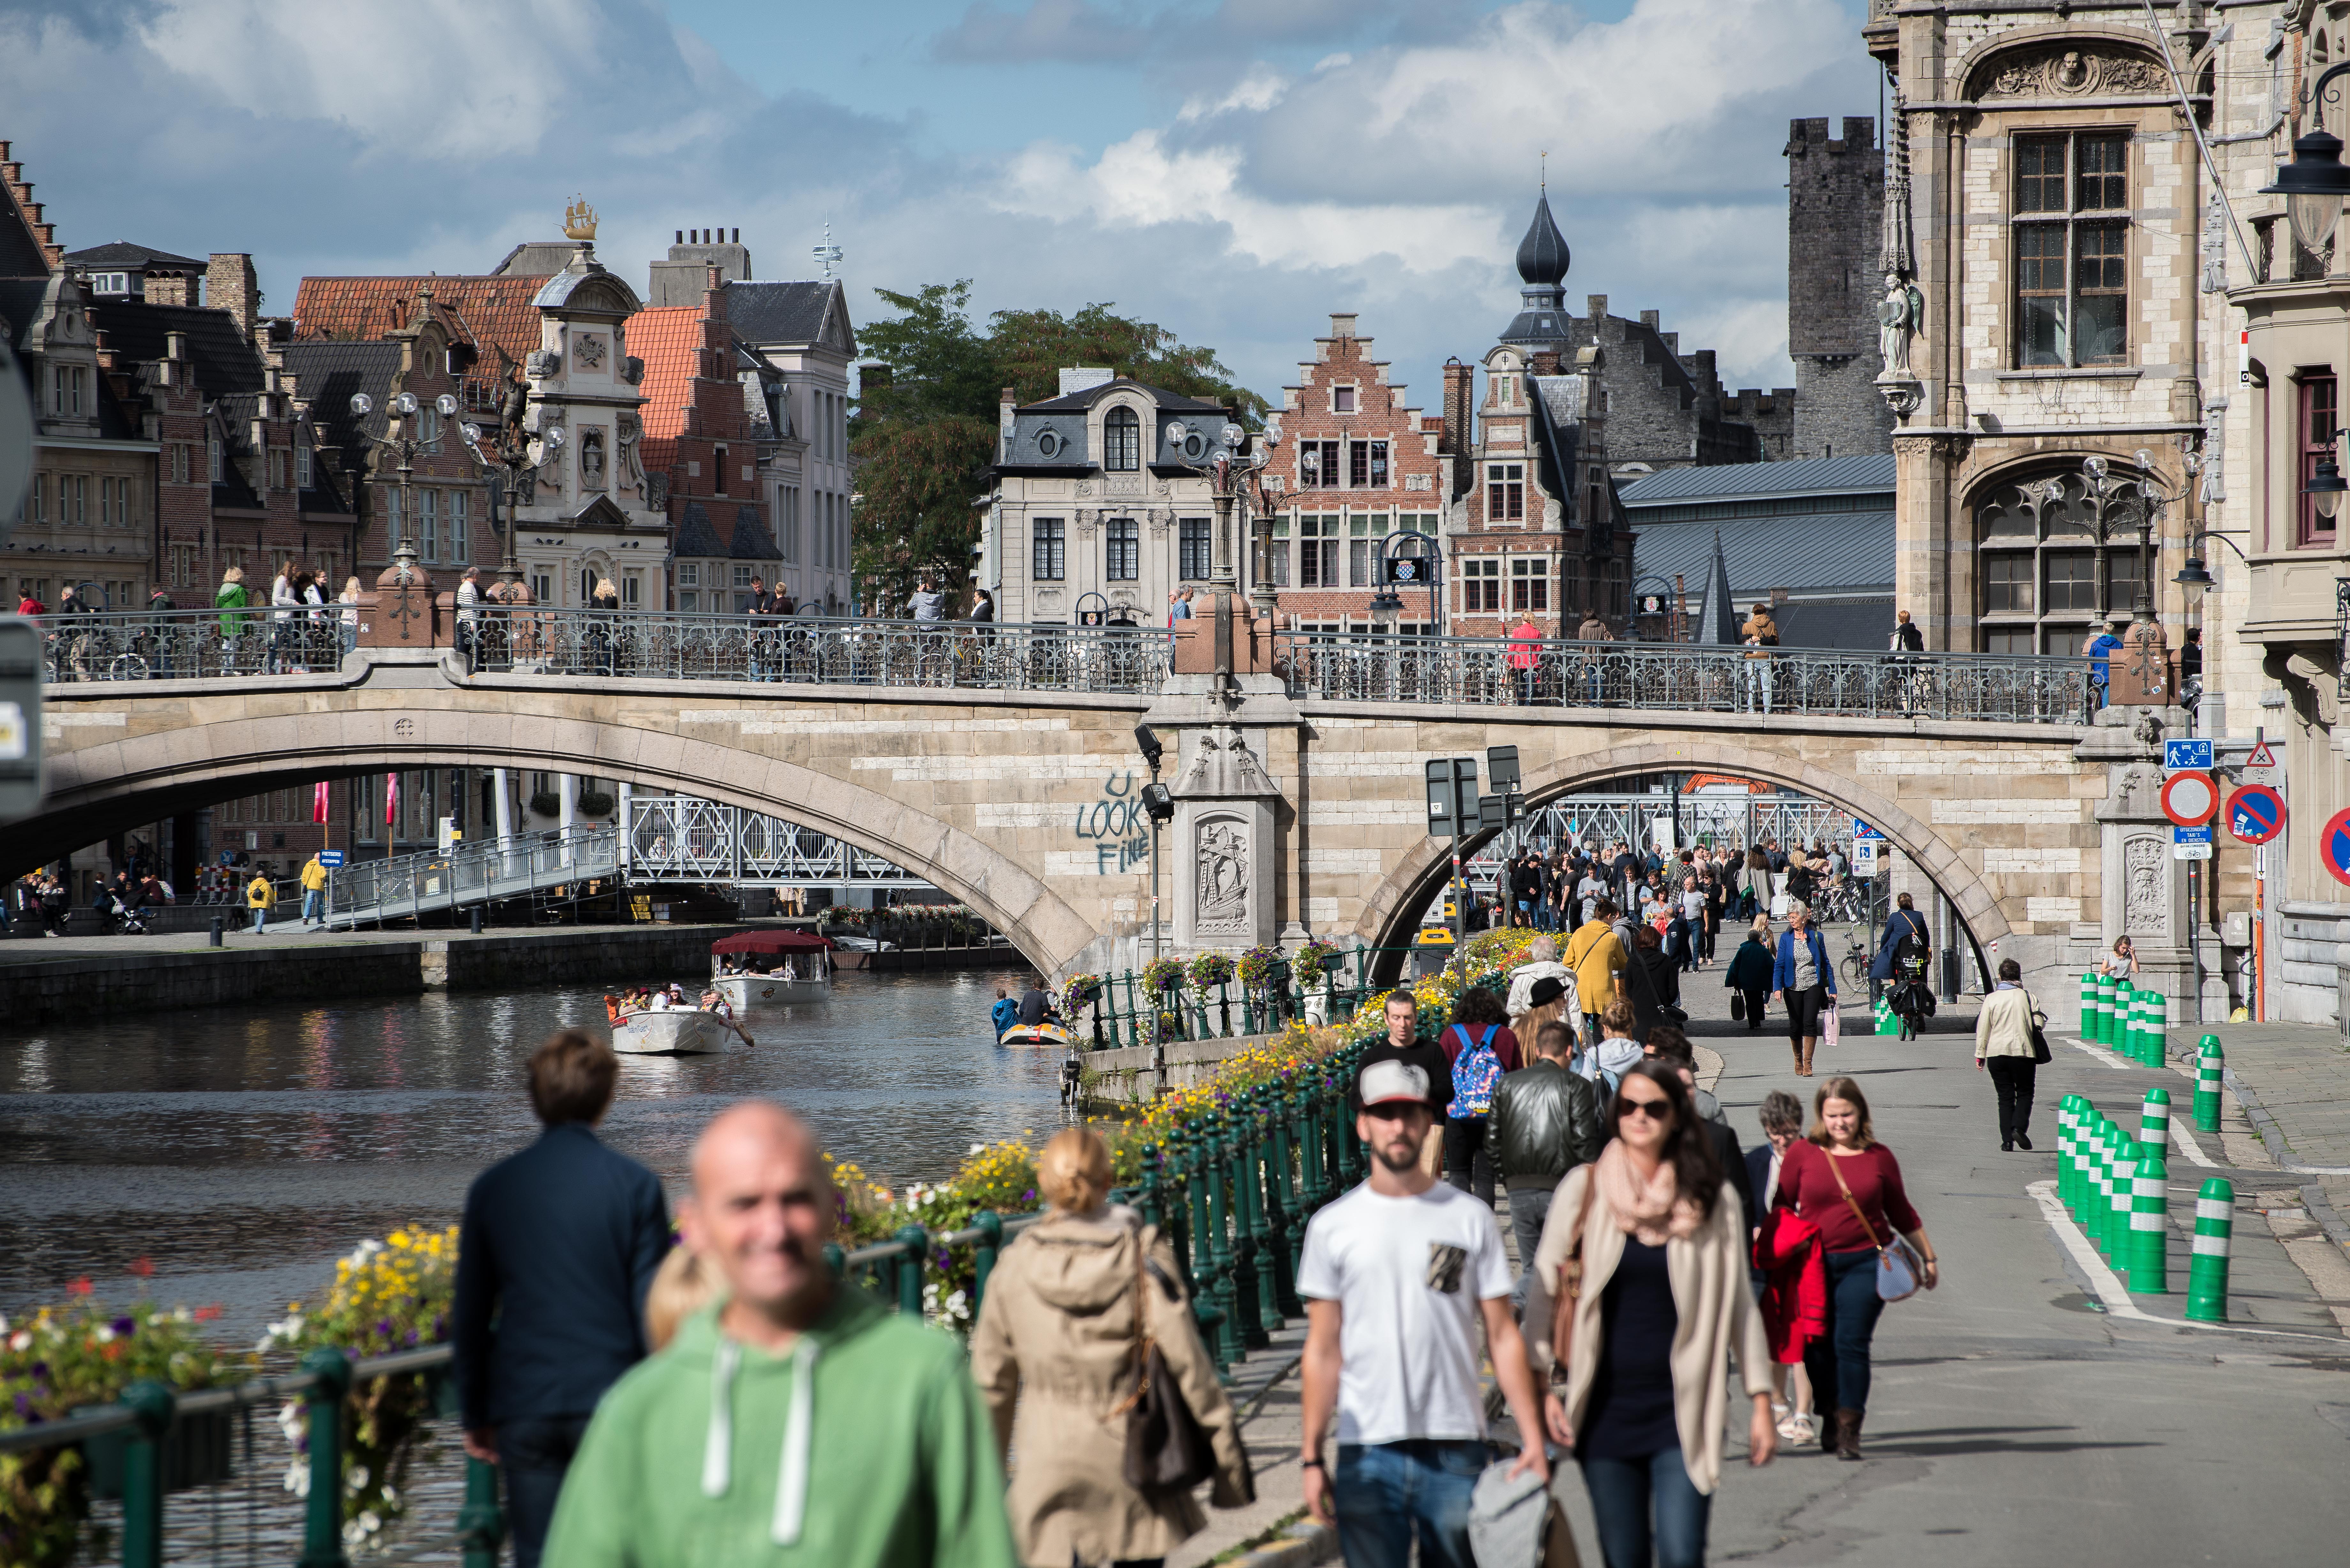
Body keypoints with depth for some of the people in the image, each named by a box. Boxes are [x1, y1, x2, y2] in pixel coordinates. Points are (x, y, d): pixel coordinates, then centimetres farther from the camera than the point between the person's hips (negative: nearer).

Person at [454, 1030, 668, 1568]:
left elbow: (469, 1315, 8)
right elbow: (653, 1307, -5)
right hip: (613, 1401, -2)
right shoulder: (635, 1185, -6)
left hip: (524, 1408, 2)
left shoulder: (493, 1188, 1)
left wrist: (475, 1413, 18)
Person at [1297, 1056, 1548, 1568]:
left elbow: (1503, 1337, 5)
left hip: (1457, 1449, 0)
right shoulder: (1332, 1227, 6)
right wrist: (1311, 1458, 2)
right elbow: (1323, 1351, 7)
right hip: (1367, 1455, 0)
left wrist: (1533, 1439, -2)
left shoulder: (1470, 1218, 5)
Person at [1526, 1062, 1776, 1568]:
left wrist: (1761, 1401, 5)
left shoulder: (1711, 1202, 2)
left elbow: (1739, 1304, 8)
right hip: (1607, 1407, 1)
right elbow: (1545, 1292, 6)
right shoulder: (1584, 1190, 2)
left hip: (1682, 1408, -1)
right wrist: (1548, 1386, -2)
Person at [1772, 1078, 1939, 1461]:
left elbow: (1901, 1213, 17)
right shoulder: (1803, 1154, 3)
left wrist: (1928, 1257, 23)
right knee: (1817, 1347, 4)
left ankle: (1850, 1429, -9)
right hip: (1814, 1264, 1)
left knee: (1851, 1343, -11)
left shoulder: (1879, 1157, 6)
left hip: (1865, 1262, -1)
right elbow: (1781, 1206, 10)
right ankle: (1832, 1416, 24)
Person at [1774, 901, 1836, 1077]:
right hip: (1793, 988, 1)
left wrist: (1832, 989, 7)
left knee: (1810, 1023, -15)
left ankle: (1808, 1063, -10)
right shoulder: (1786, 938, 4)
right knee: (1795, 1026, 4)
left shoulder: (1816, 937, 3)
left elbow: (1826, 964, 8)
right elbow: (1779, 965, 1)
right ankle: (1798, 1061, 23)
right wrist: (1778, 988, -13)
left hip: (1813, 986, -1)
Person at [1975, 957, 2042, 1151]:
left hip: (1996, 1054, 1)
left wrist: (1980, 1055, 7)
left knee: (2005, 1097, 7)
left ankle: (2007, 1141, 1)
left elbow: (1982, 1028, 1)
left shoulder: (1991, 999, 1)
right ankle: (2019, 1127, -14)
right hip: (2024, 1052, -1)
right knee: (2025, 1094, 10)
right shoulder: (2029, 997, -1)